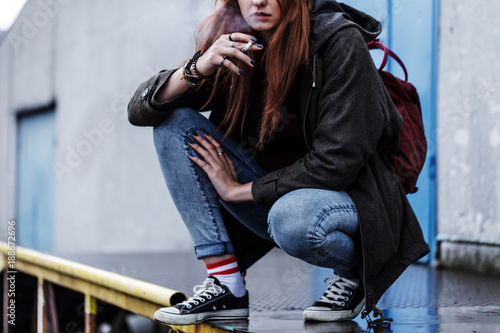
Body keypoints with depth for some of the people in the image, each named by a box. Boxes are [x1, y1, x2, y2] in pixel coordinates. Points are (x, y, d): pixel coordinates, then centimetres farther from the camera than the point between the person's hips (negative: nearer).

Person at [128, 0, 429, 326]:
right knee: (173, 122, -10)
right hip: (271, 195, 6)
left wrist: (238, 189, -15)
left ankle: (354, 271, -2)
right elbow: (140, 111, -6)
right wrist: (196, 69, -25)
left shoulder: (340, 42, -18)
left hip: (351, 193, -5)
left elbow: (335, 163, -22)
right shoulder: (236, 47, -3)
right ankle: (225, 285, -11)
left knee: (292, 216, -40)